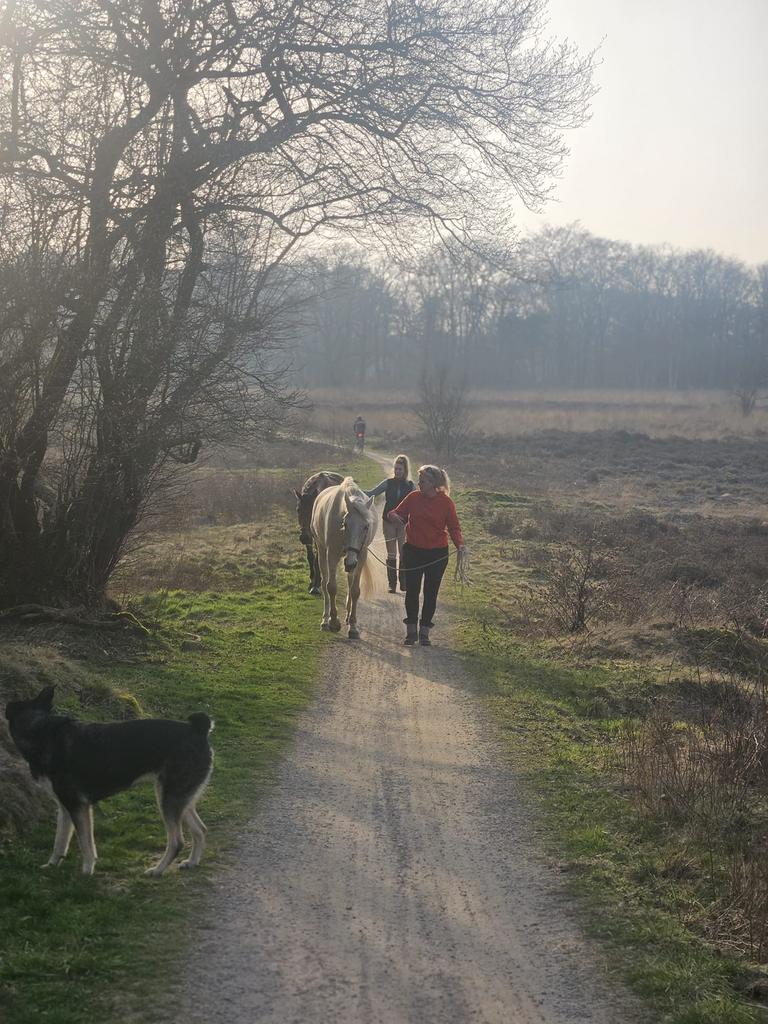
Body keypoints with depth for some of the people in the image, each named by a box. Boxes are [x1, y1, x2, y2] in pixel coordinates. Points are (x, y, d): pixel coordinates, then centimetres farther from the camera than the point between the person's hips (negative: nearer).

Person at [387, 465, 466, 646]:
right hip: (413, 551, 2)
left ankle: (424, 631, 16)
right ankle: (411, 630, 14)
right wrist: (393, 516, -16)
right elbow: (398, 512, 8)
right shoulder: (413, 497, -2)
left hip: (437, 554, -1)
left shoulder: (446, 502, -7)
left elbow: (454, 527, -2)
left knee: (431, 593, 5)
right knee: (412, 590, 2)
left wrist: (460, 544, -19)